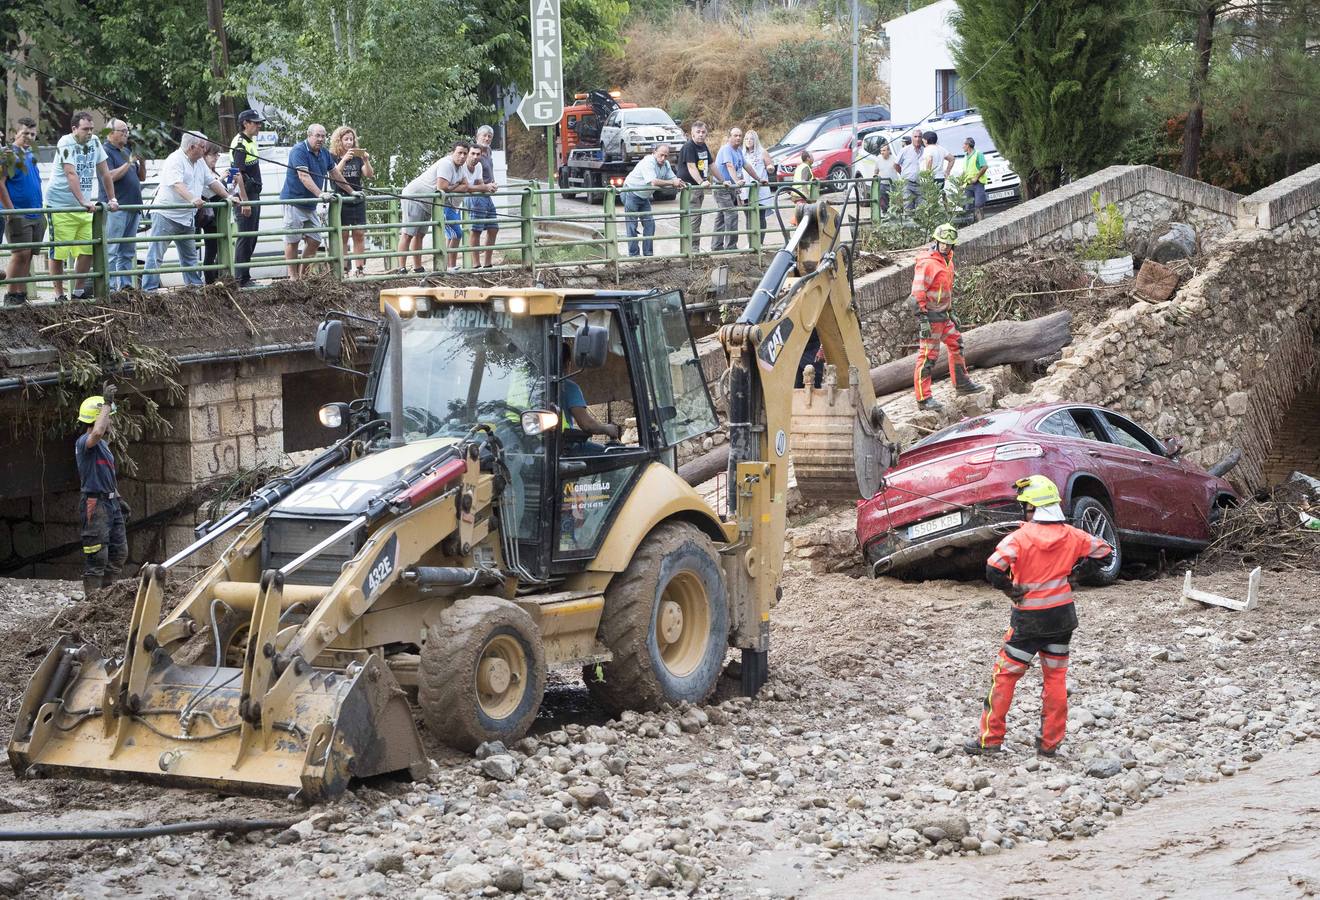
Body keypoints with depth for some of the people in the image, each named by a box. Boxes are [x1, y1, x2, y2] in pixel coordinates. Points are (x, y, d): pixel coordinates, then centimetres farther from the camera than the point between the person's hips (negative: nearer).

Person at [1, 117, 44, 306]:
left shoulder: (31, 155, 15)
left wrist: (40, 210, 18)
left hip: (36, 215, 7)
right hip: (19, 216, -7)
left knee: (27, 256, 7)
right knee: (20, 254, -11)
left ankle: (22, 294, 10)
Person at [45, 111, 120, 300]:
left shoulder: (94, 142, 6)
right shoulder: (66, 144, -13)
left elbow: (104, 173, 12)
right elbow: (71, 175, -24)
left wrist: (112, 199, 6)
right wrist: (83, 202, -33)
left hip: (84, 207, 6)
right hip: (60, 206, -6)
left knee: (88, 250, 1)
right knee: (59, 253, -5)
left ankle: (79, 291, 12)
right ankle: (59, 295, 2)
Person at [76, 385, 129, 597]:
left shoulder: (103, 444, 19)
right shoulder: (84, 442, -13)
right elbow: (97, 432, -38)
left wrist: (118, 498, 26)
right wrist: (107, 403, -29)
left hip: (111, 502, 10)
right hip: (95, 505, -10)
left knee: (119, 552, 14)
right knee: (97, 558, -7)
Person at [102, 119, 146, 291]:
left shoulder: (127, 151, 18)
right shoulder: (106, 152, -6)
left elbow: (141, 177, 21)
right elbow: (110, 176, -19)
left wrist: (142, 162, 2)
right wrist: (129, 163, -15)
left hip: (133, 207, 8)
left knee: (128, 251, 9)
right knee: (111, 251, -8)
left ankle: (126, 284, 12)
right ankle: (110, 287, -10)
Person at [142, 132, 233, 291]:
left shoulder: (199, 163, 14)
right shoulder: (175, 160, -16)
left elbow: (212, 182, 22)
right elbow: (177, 185, -30)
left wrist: (228, 197, 14)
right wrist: (192, 200, -44)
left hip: (187, 217, 9)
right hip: (166, 214, -9)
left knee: (190, 255, 16)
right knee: (156, 255, -9)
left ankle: (195, 284, 24)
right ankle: (149, 289, -12)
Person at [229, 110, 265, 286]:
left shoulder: (251, 142, 15)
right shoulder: (240, 144, -15)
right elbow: (238, 174, -20)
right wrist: (244, 202, -24)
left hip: (254, 196, 10)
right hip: (245, 197, -10)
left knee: (251, 238, 13)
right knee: (244, 238, -6)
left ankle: (245, 276, 20)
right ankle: (241, 279, -2)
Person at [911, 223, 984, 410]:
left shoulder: (947, 261, 11)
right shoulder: (927, 263, -18)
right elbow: (918, 293, -21)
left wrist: (951, 313, 27)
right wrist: (923, 320, -23)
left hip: (943, 315, 9)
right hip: (931, 316, -9)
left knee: (956, 343, 21)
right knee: (928, 355, -7)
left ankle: (961, 383, 37)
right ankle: (923, 398, -5)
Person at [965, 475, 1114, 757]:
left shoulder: (1021, 537, -17)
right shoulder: (1072, 536, -3)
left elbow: (994, 569, -28)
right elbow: (1104, 553, 10)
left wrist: (1011, 590, -12)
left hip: (1029, 618, -4)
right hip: (1062, 616, 4)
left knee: (1005, 675, 5)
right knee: (1055, 678, 13)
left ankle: (990, 739, 6)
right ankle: (1050, 742, 15)